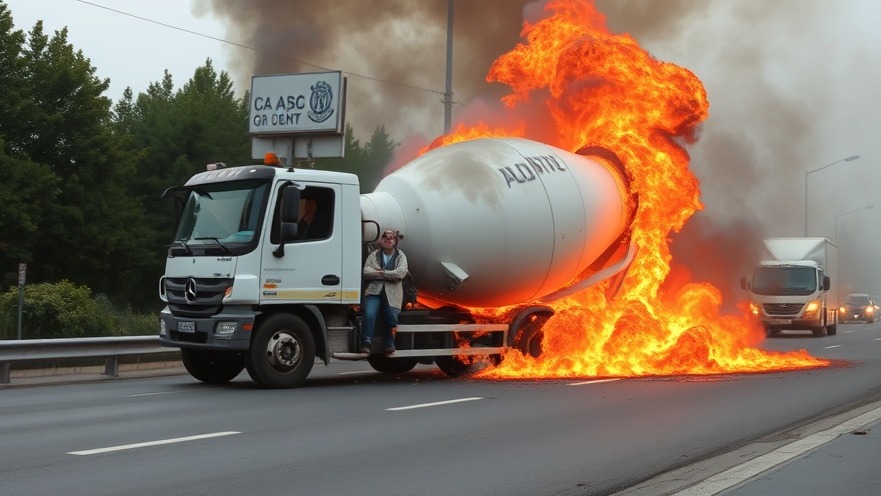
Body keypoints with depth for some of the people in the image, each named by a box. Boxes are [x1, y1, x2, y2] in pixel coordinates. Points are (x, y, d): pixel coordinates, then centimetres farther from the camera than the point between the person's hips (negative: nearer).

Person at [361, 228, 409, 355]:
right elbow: (366, 272, -1)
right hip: (374, 291, 0)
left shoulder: (401, 256, 13)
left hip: (392, 293, 0)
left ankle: (389, 344, 0)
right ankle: (366, 344, -20)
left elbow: (401, 273, -6)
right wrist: (389, 275, -7)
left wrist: (381, 273, -6)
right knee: (369, 315, -24)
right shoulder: (374, 255, 15)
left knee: (392, 317, -20)